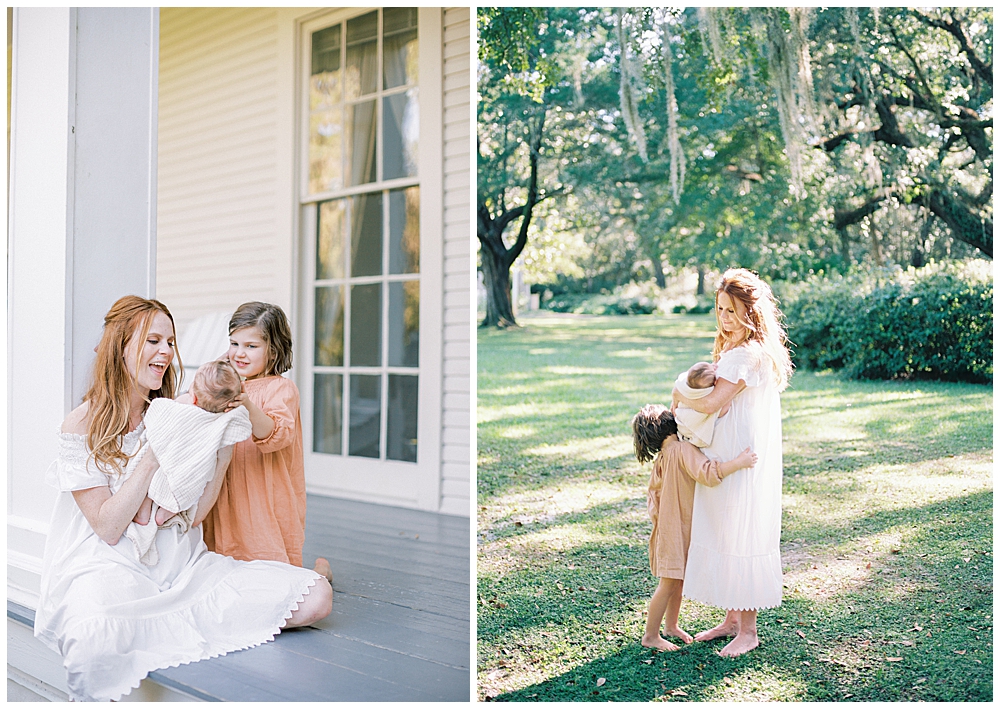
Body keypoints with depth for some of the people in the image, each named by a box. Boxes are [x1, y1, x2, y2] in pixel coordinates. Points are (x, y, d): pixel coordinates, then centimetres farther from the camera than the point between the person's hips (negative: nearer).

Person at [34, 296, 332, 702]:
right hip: (110, 567, -5)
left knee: (316, 597, -17)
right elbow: (108, 529, -8)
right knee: (96, 642, -44)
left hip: (181, 568, 6)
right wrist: (152, 457, -15)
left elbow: (195, 514, 4)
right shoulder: (82, 426, -2)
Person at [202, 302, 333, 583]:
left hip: (268, 503, -7)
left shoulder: (281, 388, -10)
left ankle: (319, 570, 26)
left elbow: (277, 434, -27)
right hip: (229, 502, 8)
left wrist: (249, 408, -43)